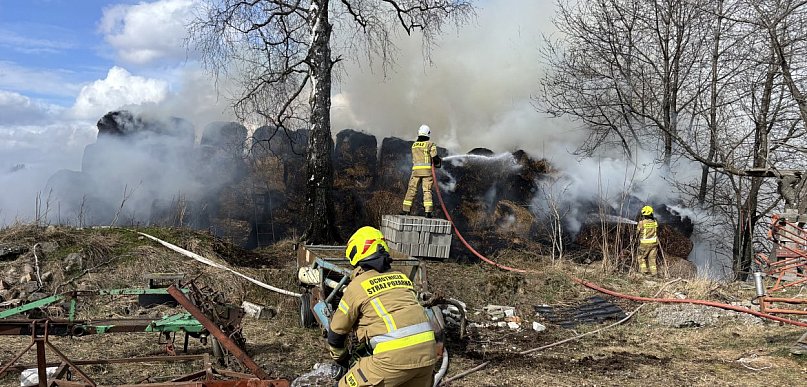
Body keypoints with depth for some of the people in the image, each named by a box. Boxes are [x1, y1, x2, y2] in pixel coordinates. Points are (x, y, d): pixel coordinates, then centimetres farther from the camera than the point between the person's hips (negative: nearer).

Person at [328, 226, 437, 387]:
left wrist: (340, 358, 36)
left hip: (395, 355, -5)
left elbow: (336, 331, 16)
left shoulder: (356, 286, 6)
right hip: (428, 349, 6)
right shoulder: (401, 277, 20)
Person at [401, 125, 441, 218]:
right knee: (427, 190, -1)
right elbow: (435, 158, -6)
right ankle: (428, 211, -5)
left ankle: (406, 209, 8)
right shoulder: (430, 144, -3)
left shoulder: (414, 145, 12)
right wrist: (438, 163, 17)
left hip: (416, 169, 3)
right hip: (427, 169, -3)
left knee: (411, 189, 8)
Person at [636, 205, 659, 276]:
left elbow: (637, 232, -1)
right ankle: (653, 271, 13)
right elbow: (657, 232, 12)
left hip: (644, 244, -4)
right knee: (652, 258, 14)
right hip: (654, 243, 4)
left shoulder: (641, 222, -15)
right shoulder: (655, 222, -2)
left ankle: (644, 270, 11)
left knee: (642, 257, 15)